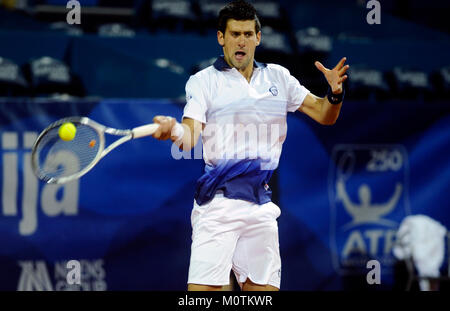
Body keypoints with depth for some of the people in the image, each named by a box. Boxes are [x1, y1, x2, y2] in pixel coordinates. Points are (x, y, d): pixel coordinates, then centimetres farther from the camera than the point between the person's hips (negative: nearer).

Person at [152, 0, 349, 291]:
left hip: (261, 203, 5)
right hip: (218, 200, -5)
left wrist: (335, 94, -9)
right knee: (203, 288, -15)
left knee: (264, 287, 6)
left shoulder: (278, 77, 14)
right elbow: (189, 138, -11)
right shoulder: (203, 81, 1)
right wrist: (174, 130, -34)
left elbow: (324, 114, 14)